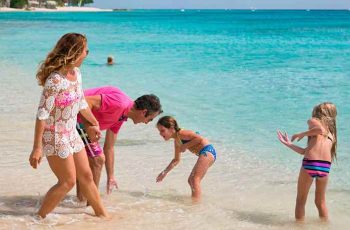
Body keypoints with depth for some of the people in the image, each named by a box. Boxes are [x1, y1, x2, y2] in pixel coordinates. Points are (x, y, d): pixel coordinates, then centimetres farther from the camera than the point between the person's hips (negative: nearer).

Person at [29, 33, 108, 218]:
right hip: (54, 137, -8)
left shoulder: (76, 72, 0)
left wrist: (94, 123, 29)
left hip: (72, 134, 8)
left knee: (86, 176, 16)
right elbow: (42, 115, -24)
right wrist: (37, 148, -23)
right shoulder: (55, 81, -26)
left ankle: (102, 214, 30)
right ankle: (39, 218, 15)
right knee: (68, 181, 0)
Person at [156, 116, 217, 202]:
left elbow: (200, 138, -24)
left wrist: (186, 145, -17)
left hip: (207, 150, -10)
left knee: (195, 180, -16)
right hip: (204, 154, 10)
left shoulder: (181, 133, -13)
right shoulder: (176, 141, 16)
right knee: (191, 180, 16)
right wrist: (164, 172, 23)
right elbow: (176, 160, 27)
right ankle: (195, 200, 23)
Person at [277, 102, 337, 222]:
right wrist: (289, 144, 36)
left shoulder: (313, 121, 13)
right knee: (321, 202, 22)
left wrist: (302, 134, 2)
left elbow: (321, 129, -13)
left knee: (301, 201, 11)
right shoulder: (332, 134, 27)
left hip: (310, 164, -5)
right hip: (326, 166, 5)